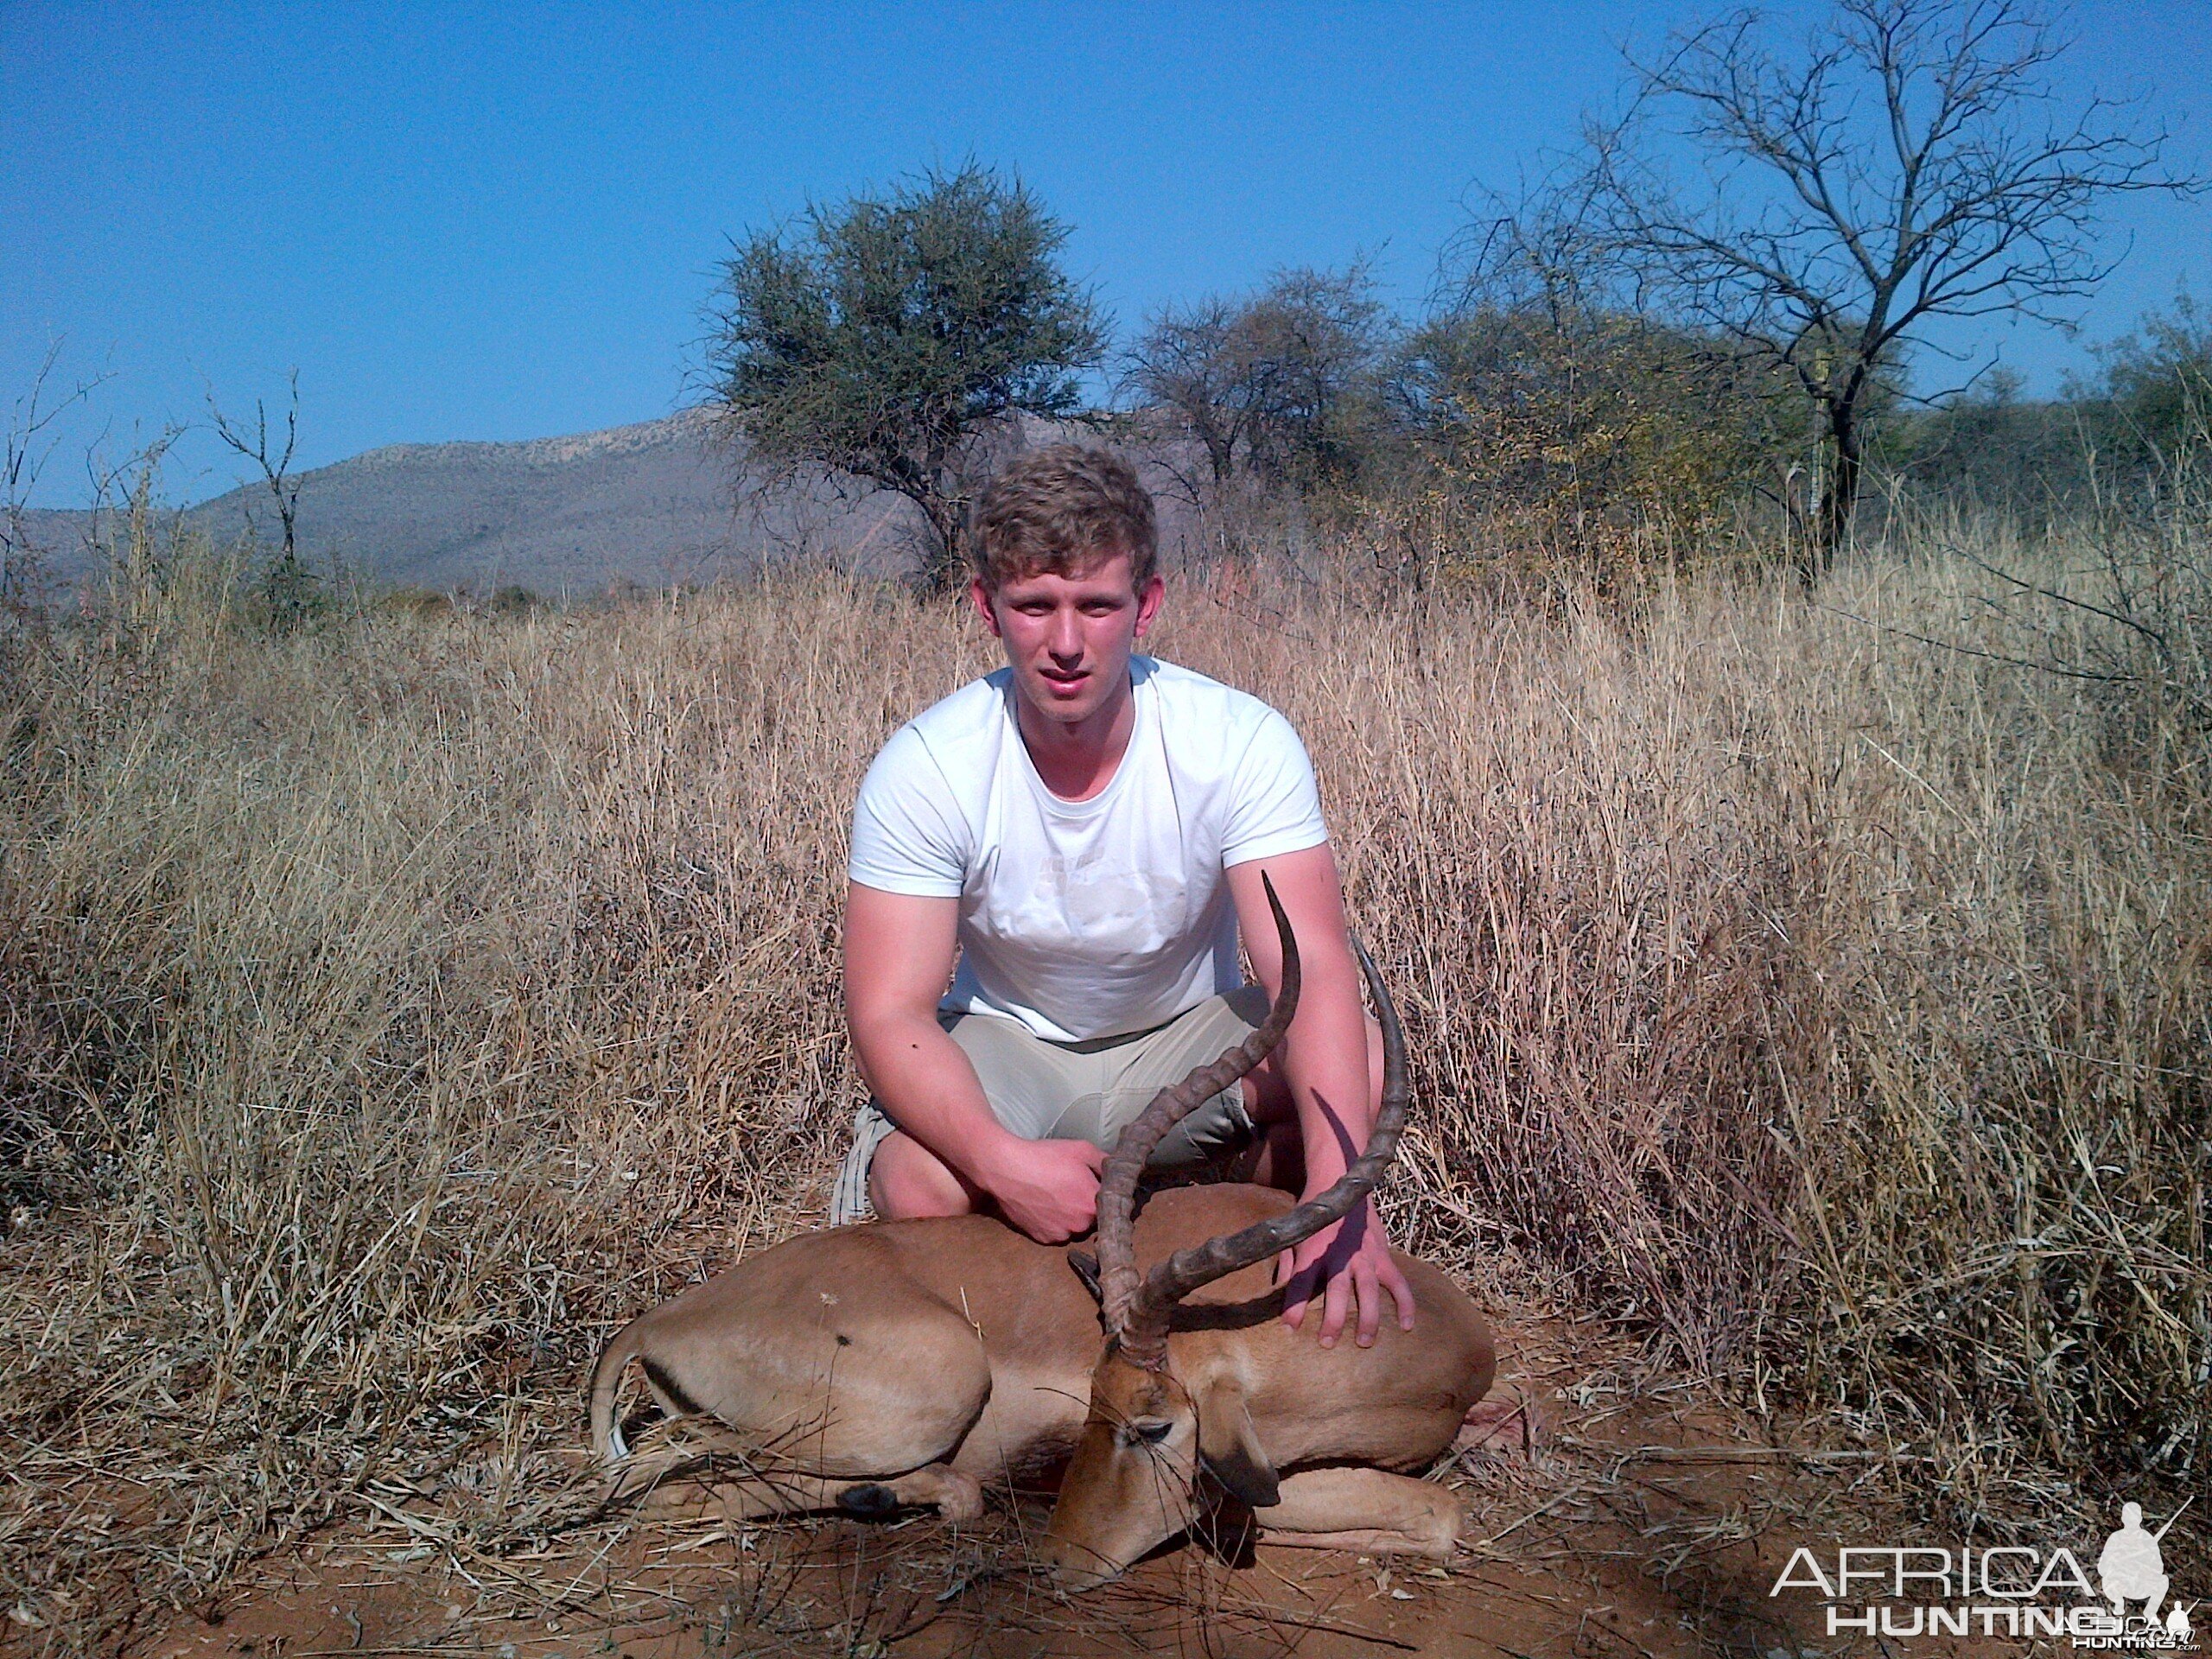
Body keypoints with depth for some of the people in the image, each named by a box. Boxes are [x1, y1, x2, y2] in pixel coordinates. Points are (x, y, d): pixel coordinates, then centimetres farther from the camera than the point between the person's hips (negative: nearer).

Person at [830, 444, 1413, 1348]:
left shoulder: (1242, 743, -22)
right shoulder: (925, 768, -22)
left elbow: (1313, 969, -31)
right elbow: (888, 1013, -24)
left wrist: (1338, 1184, -47)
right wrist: (1006, 1163, -42)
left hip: (1181, 1038, 2)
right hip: (1004, 1046, -1)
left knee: (1357, 1058, -28)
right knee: (924, 1189, -33)